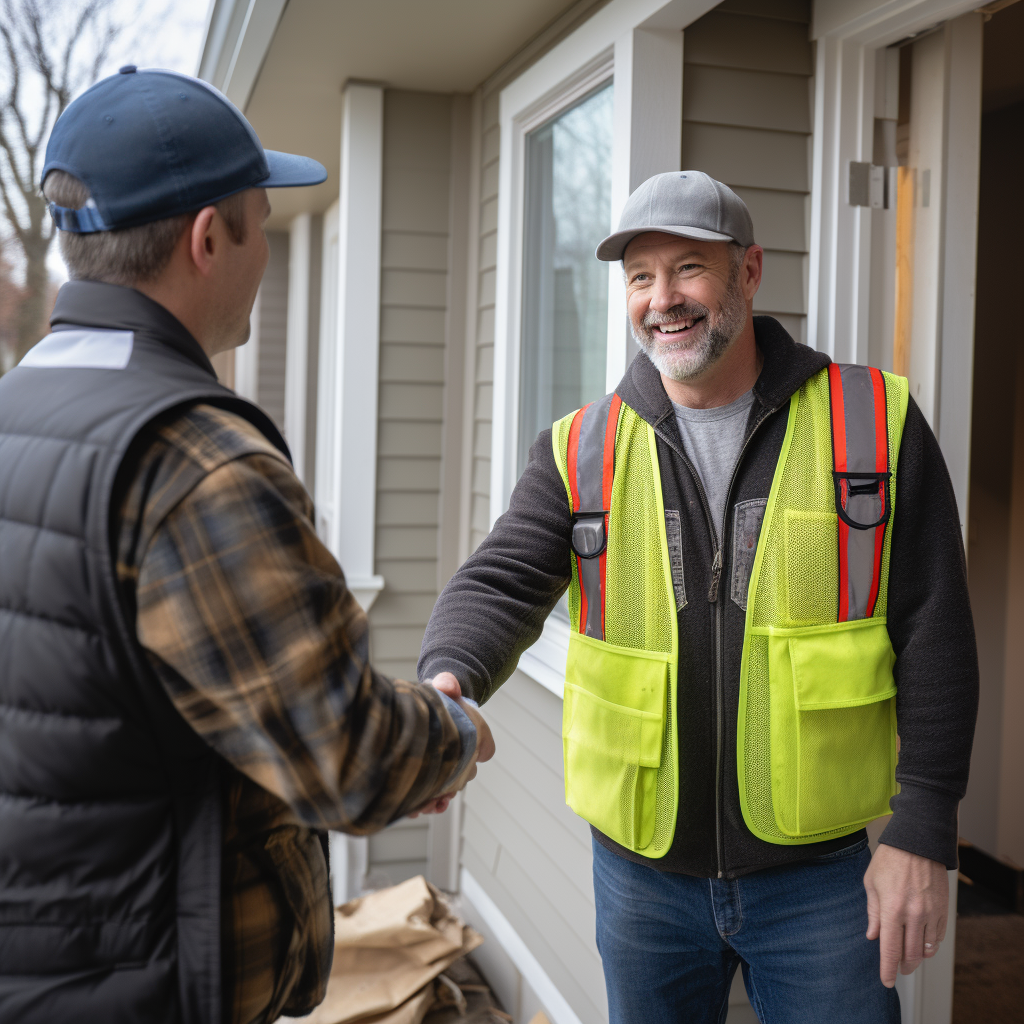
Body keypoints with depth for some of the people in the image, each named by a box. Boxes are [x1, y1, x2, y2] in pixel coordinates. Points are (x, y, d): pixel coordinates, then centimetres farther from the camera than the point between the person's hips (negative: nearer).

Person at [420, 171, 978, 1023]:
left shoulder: (875, 423, -4)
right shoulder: (582, 451, 1)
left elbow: (933, 637, -4)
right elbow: (500, 584, -8)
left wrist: (921, 832, -8)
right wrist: (449, 679, -30)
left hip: (818, 870, -1)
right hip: (640, 868, 2)